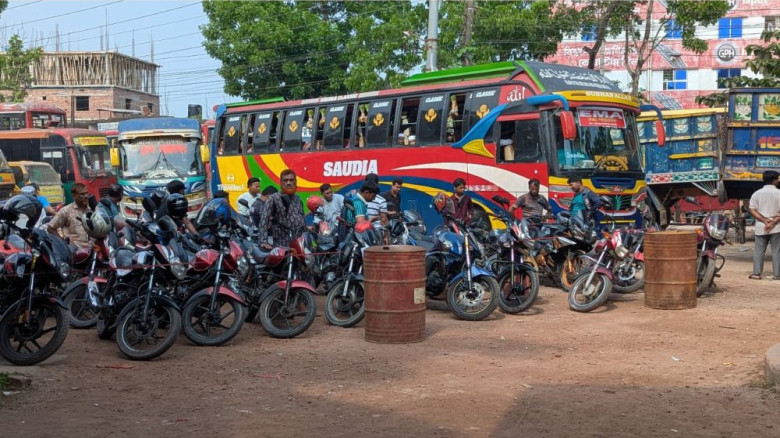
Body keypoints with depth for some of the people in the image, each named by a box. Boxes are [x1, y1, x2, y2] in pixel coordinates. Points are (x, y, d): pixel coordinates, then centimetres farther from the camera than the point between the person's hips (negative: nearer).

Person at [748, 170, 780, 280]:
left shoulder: (757, 193, 4)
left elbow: (752, 210, -3)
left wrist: (764, 220, -9)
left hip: (760, 227, 2)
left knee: (758, 251, 7)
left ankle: (756, 273, 5)